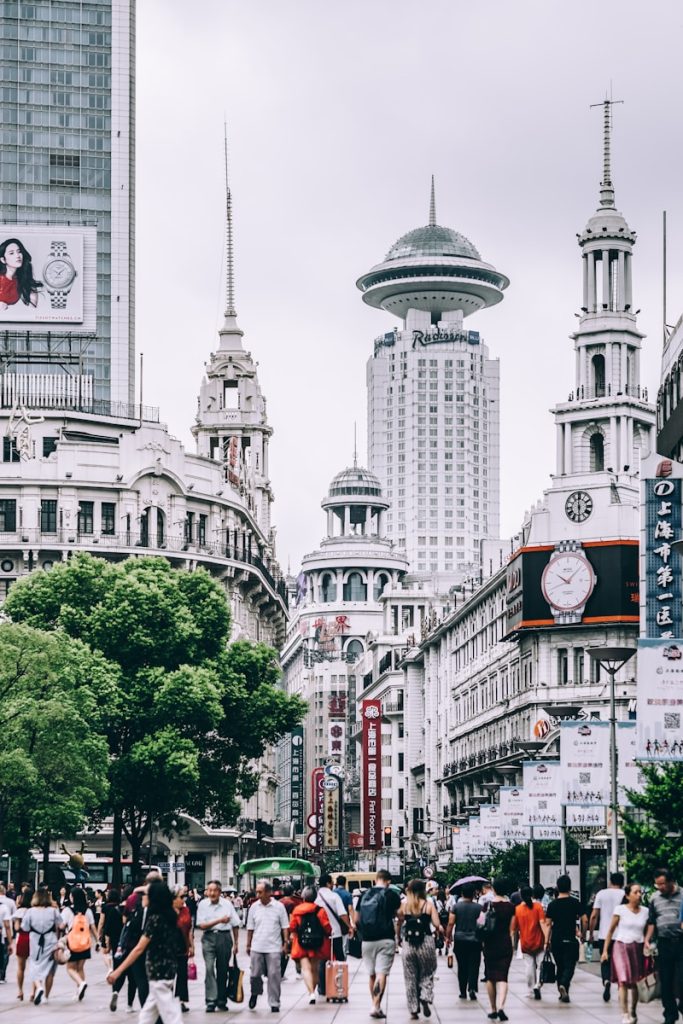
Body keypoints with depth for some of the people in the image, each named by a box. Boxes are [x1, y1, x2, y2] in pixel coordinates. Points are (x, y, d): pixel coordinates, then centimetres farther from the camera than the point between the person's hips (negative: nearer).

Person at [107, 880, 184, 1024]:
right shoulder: (169, 916, 7)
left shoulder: (155, 918, -17)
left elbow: (139, 949, -20)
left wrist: (118, 970, -19)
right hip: (167, 968, 9)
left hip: (159, 972, -9)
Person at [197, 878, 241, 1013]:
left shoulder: (227, 904, 1)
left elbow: (235, 925, 6)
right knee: (209, 968, -11)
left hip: (225, 937, 1)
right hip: (209, 937, -1)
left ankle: (221, 1000, 18)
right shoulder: (203, 905, -1)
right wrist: (219, 920, -14)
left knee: (223, 970, 7)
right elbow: (201, 925, -6)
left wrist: (236, 943, 5)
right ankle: (211, 1000, -11)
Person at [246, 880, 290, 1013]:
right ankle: (255, 993, 32)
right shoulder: (254, 907, 3)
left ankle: (274, 1003, 7)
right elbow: (250, 928, 9)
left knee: (274, 975, -1)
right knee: (255, 973, 4)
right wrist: (248, 945, 8)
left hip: (274, 947, -2)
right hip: (257, 947, 2)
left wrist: (285, 943, -4)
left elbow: (285, 927, 1)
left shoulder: (278, 906, -3)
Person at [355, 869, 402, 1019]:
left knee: (371, 974, 15)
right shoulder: (391, 894, -3)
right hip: (386, 939, -4)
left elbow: (357, 920, 12)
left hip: (367, 939, 4)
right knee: (381, 974, -6)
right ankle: (376, 1007, -19)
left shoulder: (364, 895, 8)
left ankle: (376, 1005, 22)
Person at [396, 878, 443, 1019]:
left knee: (410, 978, 10)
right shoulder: (429, 905, -4)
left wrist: (398, 938, 19)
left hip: (409, 944, 1)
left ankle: (414, 1010, 9)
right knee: (427, 974, 15)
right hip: (426, 943, -1)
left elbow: (398, 924, 4)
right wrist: (440, 930, 12)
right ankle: (425, 998, -10)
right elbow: (437, 925, -10)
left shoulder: (404, 905, 1)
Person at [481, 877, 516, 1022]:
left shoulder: (488, 905, -6)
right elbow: (511, 929, 7)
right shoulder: (510, 907, 0)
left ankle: (493, 1009, 15)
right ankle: (501, 1007, -19)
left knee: (490, 977, 11)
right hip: (506, 944, 1)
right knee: (502, 977, -1)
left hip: (491, 944, -1)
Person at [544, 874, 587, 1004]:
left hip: (556, 940, 3)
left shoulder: (552, 904, 2)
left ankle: (563, 994, 19)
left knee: (560, 966, 15)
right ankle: (564, 985, -30)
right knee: (569, 966, -3)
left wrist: (547, 941, 5)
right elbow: (584, 920, -5)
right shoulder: (575, 903, -3)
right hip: (570, 940, -3)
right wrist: (582, 934, 11)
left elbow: (548, 924, 1)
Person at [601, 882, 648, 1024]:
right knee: (623, 981, -13)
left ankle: (633, 1012, 26)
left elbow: (646, 932, 12)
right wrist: (605, 950, 0)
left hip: (638, 948, 3)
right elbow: (611, 931, 2)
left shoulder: (645, 911, 7)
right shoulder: (620, 910, -2)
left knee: (635, 983, 8)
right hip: (621, 947, -3)